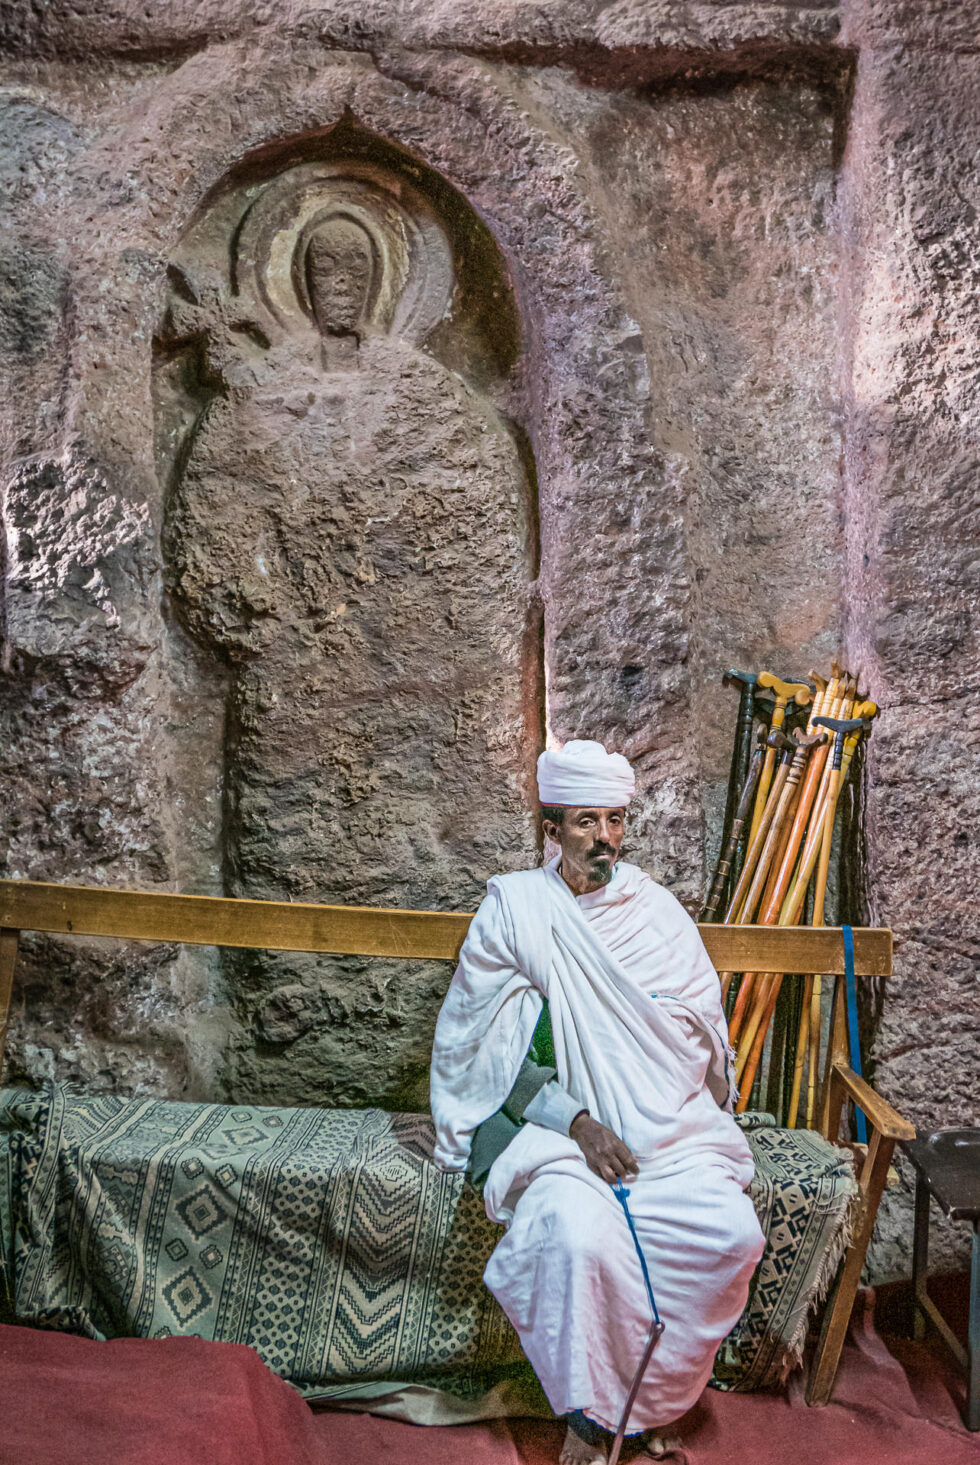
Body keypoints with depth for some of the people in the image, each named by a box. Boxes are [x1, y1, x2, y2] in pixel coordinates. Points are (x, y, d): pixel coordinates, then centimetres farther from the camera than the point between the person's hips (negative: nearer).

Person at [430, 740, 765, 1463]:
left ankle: (652, 1404, 0)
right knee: (579, 1233, -32)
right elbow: (488, 1045, -4)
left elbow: (707, 1033, 13)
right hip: (552, 1125, -3)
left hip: (668, 1126, 3)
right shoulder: (513, 907, 1)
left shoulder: (658, 910, 10)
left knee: (731, 1234, -22)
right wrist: (576, 1121, -14)